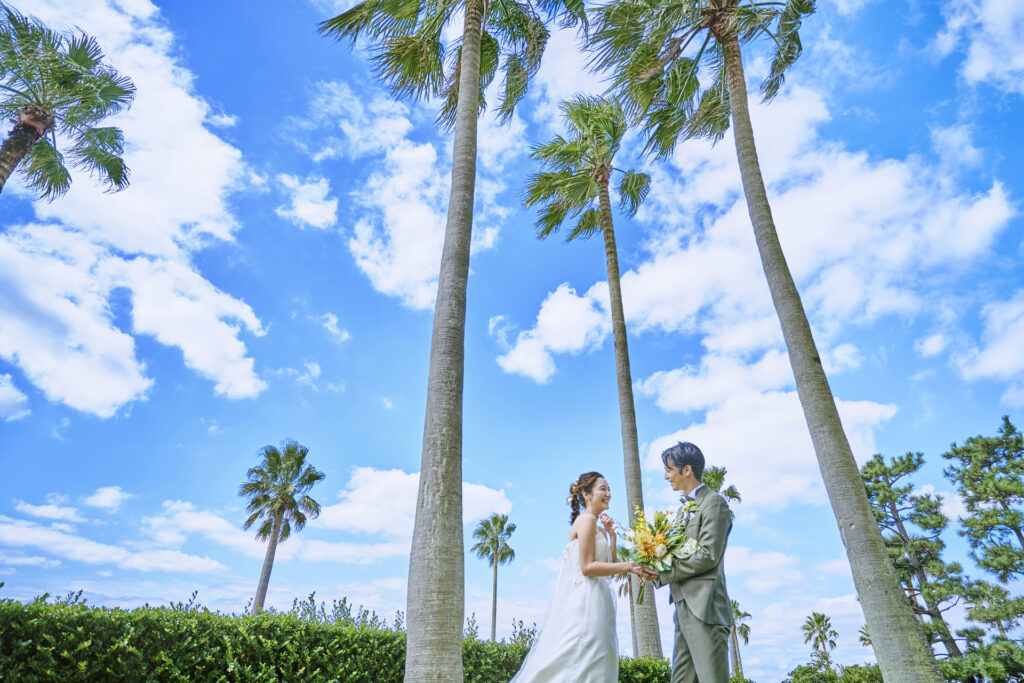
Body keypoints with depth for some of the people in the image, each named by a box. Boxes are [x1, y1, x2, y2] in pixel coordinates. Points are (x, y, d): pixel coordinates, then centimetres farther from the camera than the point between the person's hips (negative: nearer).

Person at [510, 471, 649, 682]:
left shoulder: (597, 525, 19)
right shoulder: (587, 519, -10)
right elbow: (587, 567, -17)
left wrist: (611, 534, 11)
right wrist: (628, 566, -20)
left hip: (595, 600, 10)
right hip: (584, 602, -10)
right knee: (584, 664, -10)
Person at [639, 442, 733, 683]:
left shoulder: (713, 502, -7)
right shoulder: (686, 507, 19)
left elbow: (708, 556, -15)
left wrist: (663, 575, -10)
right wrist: (655, 570, 0)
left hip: (704, 608, -9)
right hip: (684, 608, 9)